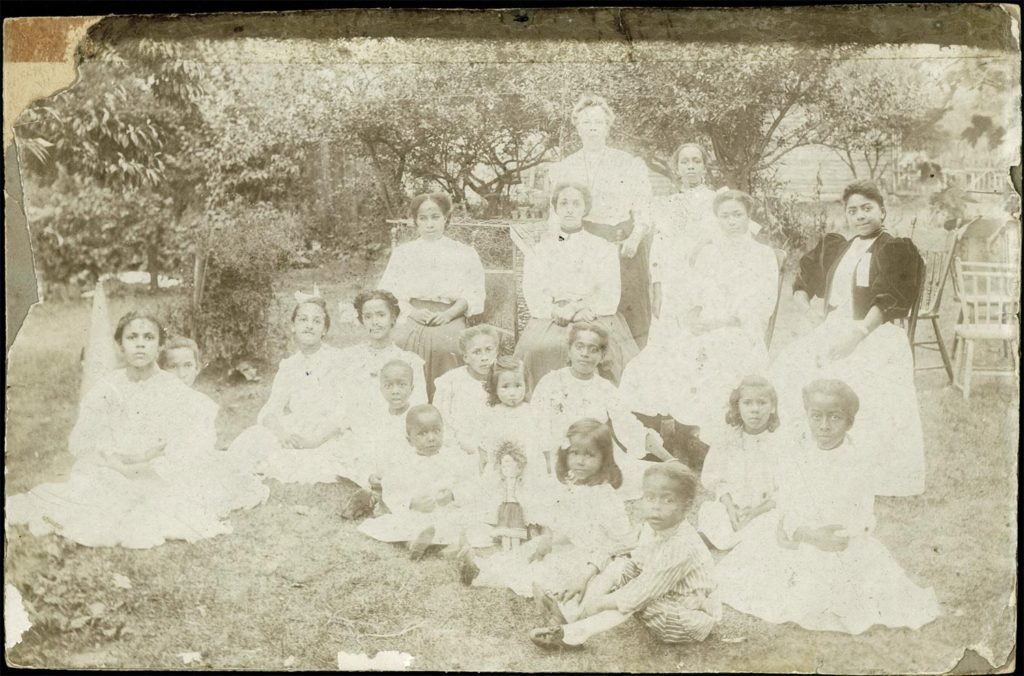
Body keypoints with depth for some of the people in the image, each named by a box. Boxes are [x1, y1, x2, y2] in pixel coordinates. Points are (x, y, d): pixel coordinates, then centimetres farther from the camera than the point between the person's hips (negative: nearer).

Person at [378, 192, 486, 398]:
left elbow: (473, 294, 5)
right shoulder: (402, 253, 17)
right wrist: (412, 312, -10)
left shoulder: (464, 254, 13)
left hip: (448, 326, -1)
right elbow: (387, 292, 8)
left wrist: (449, 314, -12)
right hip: (411, 326, 1)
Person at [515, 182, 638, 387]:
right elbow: (534, 300, 5)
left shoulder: (603, 249, 15)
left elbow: (608, 300, 4)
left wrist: (575, 309, -10)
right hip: (548, 327, 1)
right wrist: (559, 312, -12)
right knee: (541, 351, -26)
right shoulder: (539, 252, 17)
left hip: (596, 324, -1)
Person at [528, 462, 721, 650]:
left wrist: (599, 603, -27)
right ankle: (571, 612, -13)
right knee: (618, 566, -6)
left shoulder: (681, 547, -31)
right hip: (666, 602, 8)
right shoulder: (649, 529, -4)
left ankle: (575, 633, -26)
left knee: (634, 600, -30)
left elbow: (643, 591, -32)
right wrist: (585, 575, -8)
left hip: (694, 620, -8)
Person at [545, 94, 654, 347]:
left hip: (623, 247, 0)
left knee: (627, 314, -6)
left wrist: (634, 238, -14)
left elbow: (643, 212, 5)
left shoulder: (631, 165, 6)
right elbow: (557, 219, 12)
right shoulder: (563, 169, 11)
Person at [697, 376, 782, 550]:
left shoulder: (780, 444, -2)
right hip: (729, 511, 3)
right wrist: (730, 506, -11)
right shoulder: (725, 442, 6)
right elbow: (712, 478, 4)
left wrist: (758, 510, -15)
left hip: (766, 513, -2)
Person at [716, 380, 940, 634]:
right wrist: (812, 535, -21)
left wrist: (845, 536, -20)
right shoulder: (796, 458, -2)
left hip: (848, 548, 1)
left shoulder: (858, 462, -2)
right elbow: (788, 512, -4)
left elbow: (865, 516, -2)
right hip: (802, 545, -1)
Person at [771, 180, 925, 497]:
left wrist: (857, 335, -18)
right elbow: (800, 285, 24)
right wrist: (811, 315, 4)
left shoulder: (896, 250, 5)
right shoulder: (834, 247, 20)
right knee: (791, 368, -18)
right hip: (830, 330, 5)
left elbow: (887, 302, -7)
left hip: (872, 334, -5)